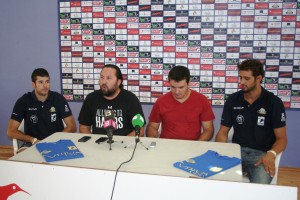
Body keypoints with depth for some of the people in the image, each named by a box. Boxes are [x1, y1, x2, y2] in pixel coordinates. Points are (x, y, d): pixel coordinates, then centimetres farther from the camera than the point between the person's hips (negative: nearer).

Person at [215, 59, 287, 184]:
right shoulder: (232, 100, 4)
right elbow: (223, 132, 8)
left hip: (261, 154, -2)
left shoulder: (274, 102, -3)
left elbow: (281, 138, -1)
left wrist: (271, 154, -23)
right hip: (237, 151, 2)